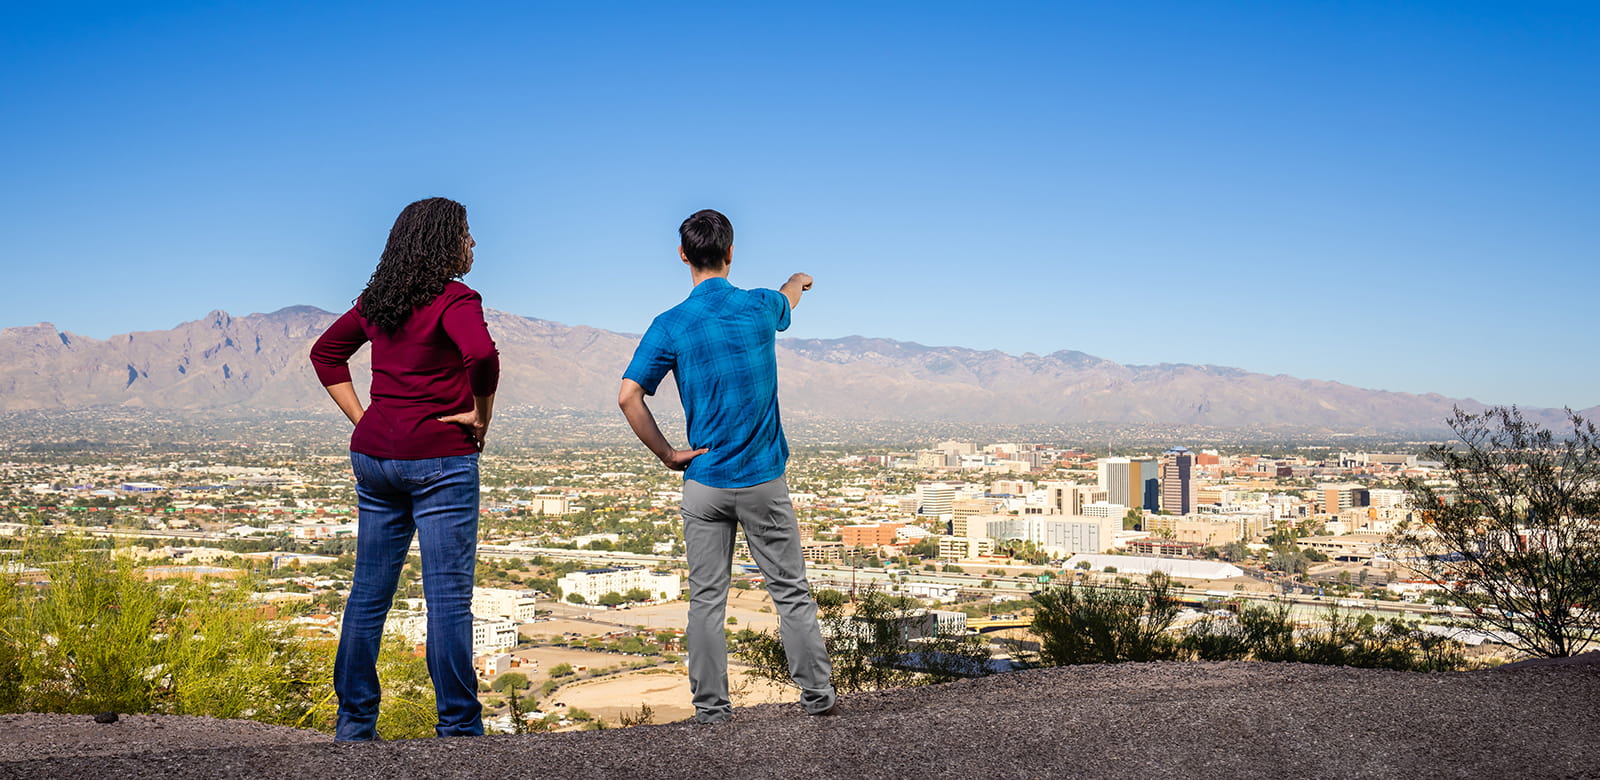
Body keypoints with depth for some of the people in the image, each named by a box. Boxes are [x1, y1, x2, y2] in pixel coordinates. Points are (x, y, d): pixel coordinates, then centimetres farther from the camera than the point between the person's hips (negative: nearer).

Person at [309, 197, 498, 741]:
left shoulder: (377, 298, 12)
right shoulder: (454, 299, -11)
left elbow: (325, 353, 20)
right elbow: (482, 356, -29)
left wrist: (362, 420, 13)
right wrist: (481, 414, -13)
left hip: (374, 455, 7)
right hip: (438, 460, -7)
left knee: (369, 592, 13)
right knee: (448, 598, -2)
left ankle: (354, 722, 20)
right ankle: (458, 727, 3)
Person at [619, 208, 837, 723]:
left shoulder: (670, 326, -6)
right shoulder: (759, 307, -1)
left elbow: (628, 397, -13)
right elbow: (787, 300, 25)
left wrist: (667, 454, -2)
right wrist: (798, 282, 49)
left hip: (704, 483, 0)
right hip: (764, 479, 1)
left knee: (706, 599, 7)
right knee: (791, 591, 9)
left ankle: (711, 708, 12)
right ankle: (817, 695, 14)